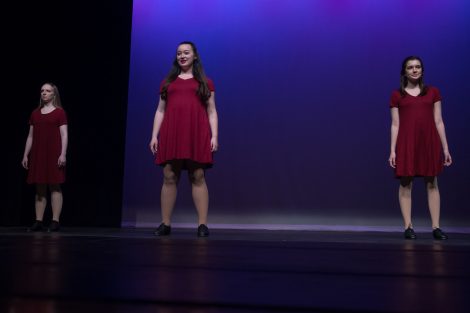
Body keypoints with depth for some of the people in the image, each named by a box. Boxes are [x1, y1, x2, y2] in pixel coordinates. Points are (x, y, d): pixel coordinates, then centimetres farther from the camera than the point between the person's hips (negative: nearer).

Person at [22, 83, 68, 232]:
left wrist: (63, 154, -15)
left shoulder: (60, 112, 0)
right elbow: (30, 136, 14)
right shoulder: (35, 113, 13)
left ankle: (55, 221, -2)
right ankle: (38, 222, 7)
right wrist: (25, 155, 9)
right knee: (40, 188, 5)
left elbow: (64, 135, -6)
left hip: (53, 153, -5)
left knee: (54, 186, -4)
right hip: (37, 154, 5)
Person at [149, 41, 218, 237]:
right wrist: (154, 135, 5)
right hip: (171, 133, 2)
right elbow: (160, 111, 15)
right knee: (169, 177, -3)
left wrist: (214, 136, -4)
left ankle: (202, 225, -6)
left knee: (198, 177, -7)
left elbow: (211, 112, 8)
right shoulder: (167, 82, 19)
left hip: (197, 134, -2)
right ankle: (165, 224, 2)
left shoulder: (205, 83, 13)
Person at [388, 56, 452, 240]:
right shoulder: (397, 95, 7)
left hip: (429, 142, 1)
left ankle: (436, 227, 4)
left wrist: (445, 148, 5)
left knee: (432, 184, 1)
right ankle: (408, 227, 4)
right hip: (407, 142, -1)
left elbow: (438, 122, 9)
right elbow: (395, 125, 5)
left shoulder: (433, 92, 10)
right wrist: (392, 150, -2)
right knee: (405, 184, -2)